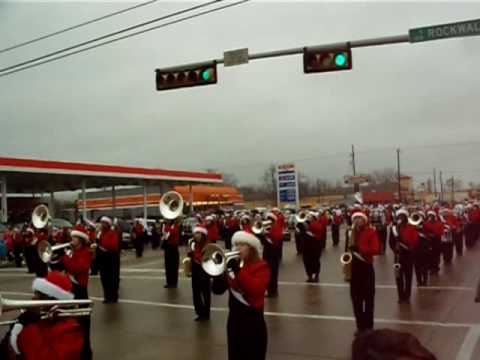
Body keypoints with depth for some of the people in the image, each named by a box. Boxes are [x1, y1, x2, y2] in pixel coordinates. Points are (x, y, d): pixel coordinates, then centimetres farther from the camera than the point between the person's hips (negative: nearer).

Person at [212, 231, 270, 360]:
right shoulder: (231, 265, 5)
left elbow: (256, 290, -27)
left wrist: (238, 270, -30)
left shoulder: (261, 266, -9)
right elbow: (217, 290, 2)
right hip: (234, 320, 5)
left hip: (253, 323, -5)